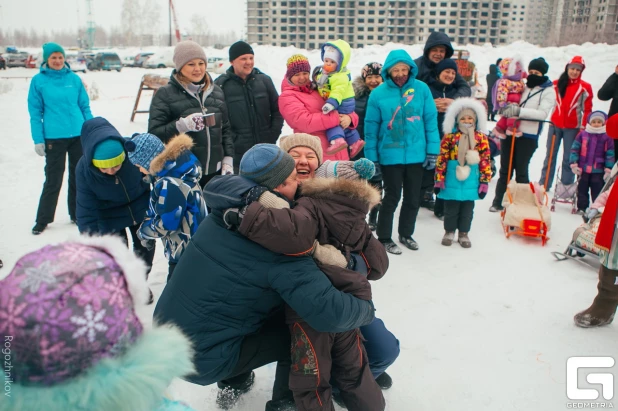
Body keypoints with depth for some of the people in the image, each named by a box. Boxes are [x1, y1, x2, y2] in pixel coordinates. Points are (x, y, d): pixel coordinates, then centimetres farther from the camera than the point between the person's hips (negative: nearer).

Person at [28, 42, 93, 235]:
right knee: (53, 180, 3)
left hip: (79, 136, 3)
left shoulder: (74, 79, 5)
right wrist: (38, 140, -6)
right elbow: (35, 112, -1)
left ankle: (77, 214, 27)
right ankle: (43, 219, 17)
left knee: (79, 177, 12)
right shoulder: (38, 81, -1)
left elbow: (85, 107, 8)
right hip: (54, 138, -2)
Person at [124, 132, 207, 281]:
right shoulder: (175, 167, 2)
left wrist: (143, 230, -5)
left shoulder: (170, 184, -30)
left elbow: (166, 224, -23)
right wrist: (148, 221, 6)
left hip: (185, 252, -10)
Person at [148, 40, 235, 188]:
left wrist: (228, 159, 7)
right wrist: (182, 125, -23)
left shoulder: (216, 91, 12)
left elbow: (226, 129, 16)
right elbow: (154, 133, -7)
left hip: (215, 172, 4)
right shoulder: (165, 94, -2)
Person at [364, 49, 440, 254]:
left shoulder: (421, 89, -4)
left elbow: (431, 120, 0)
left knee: (413, 198, 14)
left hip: (416, 154, 3)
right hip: (390, 155, -2)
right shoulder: (379, 93, -7)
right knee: (392, 197, 6)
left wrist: (432, 150, -2)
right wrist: (371, 156, -3)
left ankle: (406, 234, 35)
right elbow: (371, 126, -3)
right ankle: (384, 238, 24)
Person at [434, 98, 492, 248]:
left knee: (467, 209, 13)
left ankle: (463, 234, 28)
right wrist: (439, 180, -6)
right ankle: (449, 231, 30)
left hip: (470, 182, 1)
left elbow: (485, 161, 0)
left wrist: (484, 182, -2)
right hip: (452, 182, -1)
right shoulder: (450, 137, -5)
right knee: (451, 209, 12)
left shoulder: (481, 138, -2)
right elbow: (442, 159, -4)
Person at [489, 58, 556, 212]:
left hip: (528, 136, -4)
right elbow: (507, 101, 17)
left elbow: (543, 113, -15)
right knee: (505, 169, 9)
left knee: (521, 171, -1)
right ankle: (497, 202, 15)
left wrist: (519, 111, -27)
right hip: (510, 132, 4)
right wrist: (507, 109, -7)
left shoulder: (548, 91, -2)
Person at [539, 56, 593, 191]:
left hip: (572, 127, -2)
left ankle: (566, 187, 11)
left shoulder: (585, 87, -1)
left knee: (568, 158, 2)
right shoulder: (557, 84, 4)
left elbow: (587, 110, 0)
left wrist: (583, 128, -4)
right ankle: (544, 185, 14)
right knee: (550, 156, 7)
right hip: (555, 124, 2)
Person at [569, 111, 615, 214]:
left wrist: (608, 170, -4)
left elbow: (610, 154, 1)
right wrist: (574, 164, -5)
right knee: (582, 189, 11)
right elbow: (574, 149, 1)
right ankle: (582, 208, 22)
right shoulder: (582, 134, -1)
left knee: (598, 191, 3)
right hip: (583, 169, 1)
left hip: (598, 171, -1)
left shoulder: (607, 137, -2)